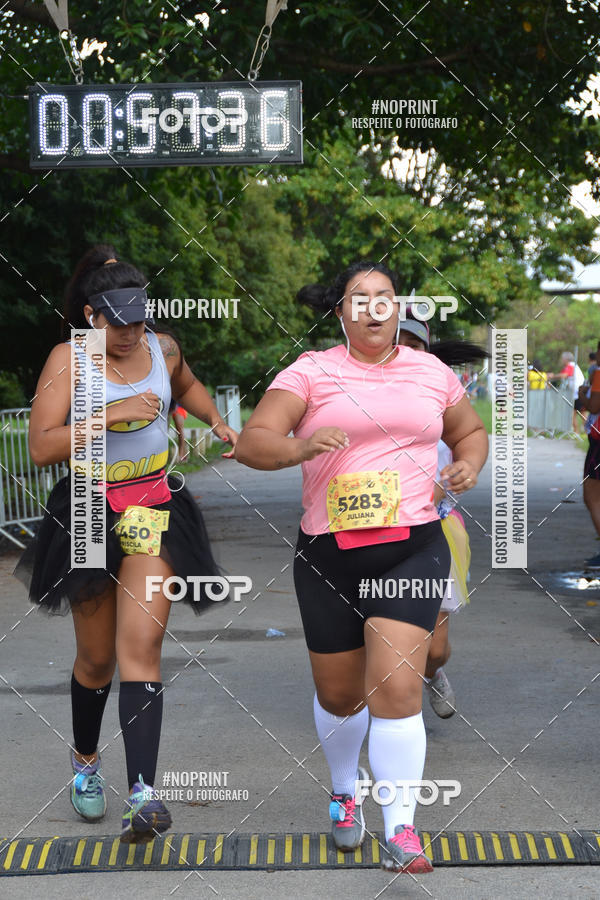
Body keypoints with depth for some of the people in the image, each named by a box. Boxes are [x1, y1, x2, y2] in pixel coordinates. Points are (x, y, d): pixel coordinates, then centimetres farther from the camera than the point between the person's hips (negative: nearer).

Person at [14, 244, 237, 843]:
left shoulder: (162, 348, 5)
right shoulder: (68, 360, -8)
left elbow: (187, 385, 31)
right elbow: (41, 447, -18)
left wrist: (216, 421, 14)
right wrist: (111, 413, -25)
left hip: (155, 511, 2)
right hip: (89, 514, -2)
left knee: (140, 648, -13)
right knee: (96, 659, 9)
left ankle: (142, 795, -22)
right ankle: (85, 759, 38)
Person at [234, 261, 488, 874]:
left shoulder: (431, 371, 10)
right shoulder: (311, 371, 0)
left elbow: (470, 431, 25)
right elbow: (251, 442, -9)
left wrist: (469, 463, 2)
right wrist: (298, 448, -30)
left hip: (412, 549, 0)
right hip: (329, 556, 0)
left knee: (395, 686, -13)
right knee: (338, 694, 13)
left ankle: (401, 830, -6)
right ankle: (345, 790, 42)